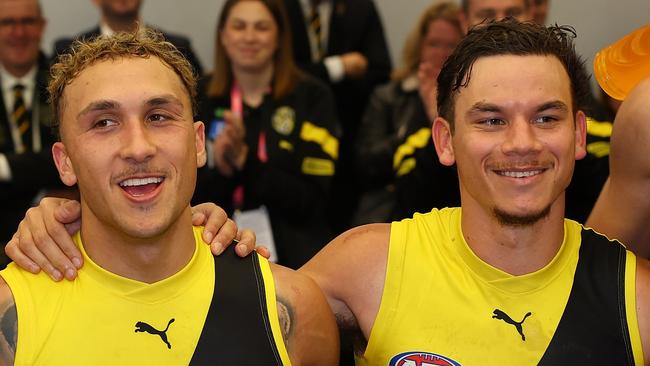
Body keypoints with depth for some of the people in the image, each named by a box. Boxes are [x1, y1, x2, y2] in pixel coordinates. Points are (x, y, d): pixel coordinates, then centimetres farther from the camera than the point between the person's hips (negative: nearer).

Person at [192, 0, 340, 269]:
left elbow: (313, 199, -6)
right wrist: (221, 170, -18)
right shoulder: (198, 99, 7)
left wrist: (245, 161, -17)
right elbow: (186, 199, 3)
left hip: (293, 253, -1)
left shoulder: (312, 96, 1)